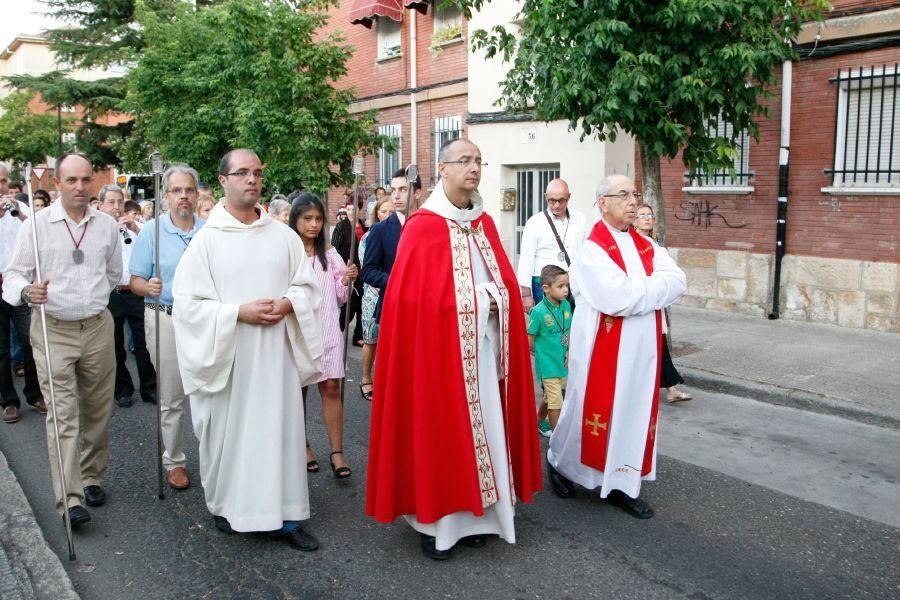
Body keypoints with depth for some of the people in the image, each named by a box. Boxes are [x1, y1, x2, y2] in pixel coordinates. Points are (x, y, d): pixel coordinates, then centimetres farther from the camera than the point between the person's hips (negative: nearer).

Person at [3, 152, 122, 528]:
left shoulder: (108, 225, 6)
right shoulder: (37, 224, -3)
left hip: (97, 328, 3)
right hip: (53, 331, -3)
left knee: (97, 411, 10)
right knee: (63, 415, -7)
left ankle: (92, 478, 27)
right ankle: (70, 499, -6)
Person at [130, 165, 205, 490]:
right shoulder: (151, 231, -2)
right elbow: (135, 281, -3)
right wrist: (149, 287, -24)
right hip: (166, 319, -2)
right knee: (171, 399, 7)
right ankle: (174, 461, 21)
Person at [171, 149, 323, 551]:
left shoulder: (283, 235, 7)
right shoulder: (207, 239, -1)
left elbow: (308, 285, 9)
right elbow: (187, 301, -6)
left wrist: (287, 303, -12)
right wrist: (239, 312, -16)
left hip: (276, 351, 2)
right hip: (227, 354, -2)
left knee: (281, 428, 4)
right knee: (229, 430, 7)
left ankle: (284, 516, 15)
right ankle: (224, 504, 28)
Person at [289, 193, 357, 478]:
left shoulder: (330, 254, 6)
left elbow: (340, 296, 11)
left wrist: (347, 281, -7)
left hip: (327, 329, 2)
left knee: (331, 388, 0)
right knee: (298, 388, 11)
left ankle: (337, 452, 6)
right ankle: (302, 445, 27)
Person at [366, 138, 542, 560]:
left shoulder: (485, 224, 11)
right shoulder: (422, 227, -9)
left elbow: (505, 280, 16)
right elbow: (414, 296, -14)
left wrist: (495, 297, -2)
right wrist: (478, 298, -12)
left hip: (483, 348, 6)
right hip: (441, 348, -6)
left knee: (482, 426, 11)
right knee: (440, 428, 2)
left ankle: (472, 515, 26)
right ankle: (435, 523, 16)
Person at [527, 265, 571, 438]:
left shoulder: (566, 305, -3)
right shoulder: (538, 311, -20)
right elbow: (529, 341, -12)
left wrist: (569, 352, 7)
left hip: (563, 363, 6)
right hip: (548, 365, -6)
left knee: (550, 397, 22)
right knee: (556, 403, -1)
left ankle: (538, 423, 44)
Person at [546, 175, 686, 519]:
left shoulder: (646, 246, 10)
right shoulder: (592, 250, -11)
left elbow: (678, 281, -3)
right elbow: (618, 298, -23)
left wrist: (635, 287, -15)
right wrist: (653, 286, -9)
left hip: (641, 349, 6)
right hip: (603, 351, -6)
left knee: (635, 413, 10)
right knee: (594, 413, 7)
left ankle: (622, 486, 23)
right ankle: (560, 461, 32)